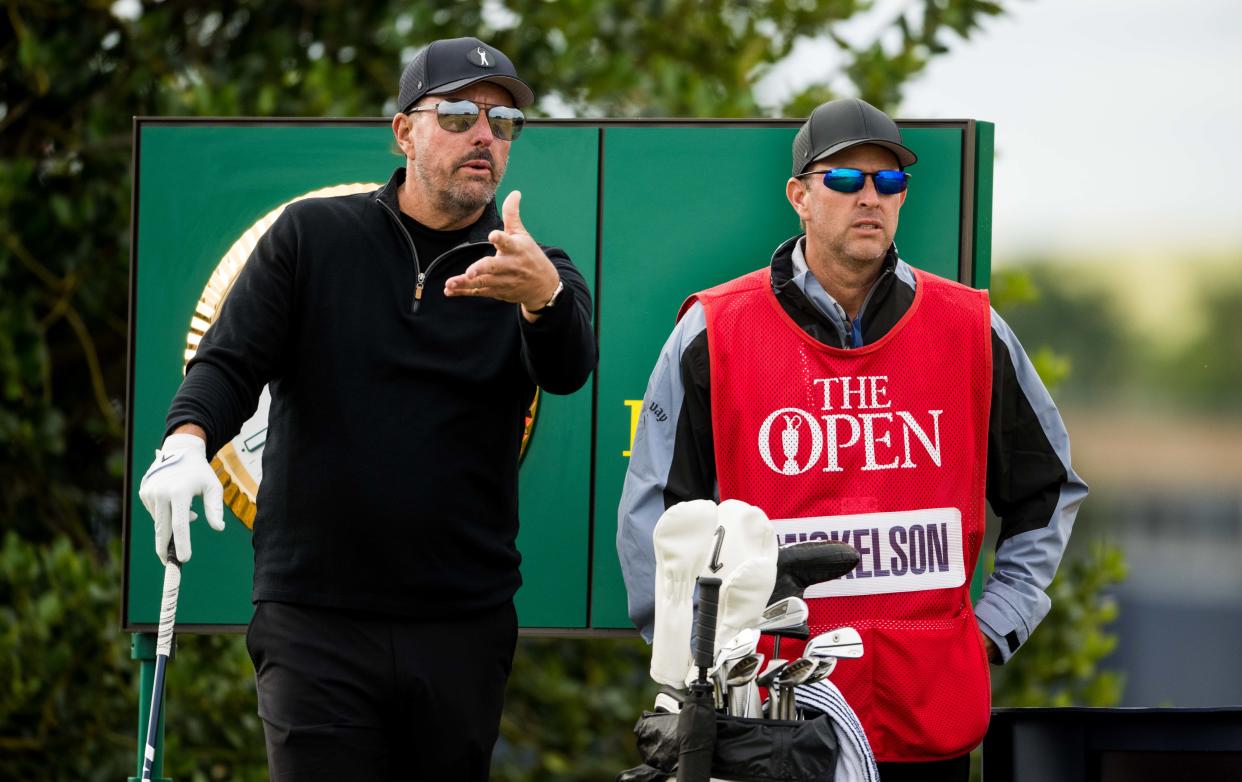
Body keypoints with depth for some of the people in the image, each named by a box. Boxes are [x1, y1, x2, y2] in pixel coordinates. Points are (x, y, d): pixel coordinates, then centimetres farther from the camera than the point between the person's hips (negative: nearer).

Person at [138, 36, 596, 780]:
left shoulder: (533, 268, 6)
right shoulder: (312, 236, 6)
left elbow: (569, 368, -15)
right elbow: (232, 359, -1)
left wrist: (543, 293, -39)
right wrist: (187, 441, -24)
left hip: (463, 630, 2)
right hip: (315, 620, -2)